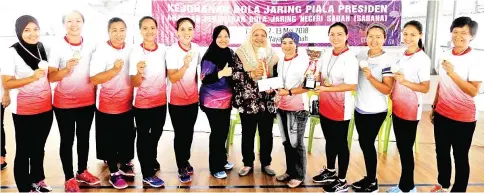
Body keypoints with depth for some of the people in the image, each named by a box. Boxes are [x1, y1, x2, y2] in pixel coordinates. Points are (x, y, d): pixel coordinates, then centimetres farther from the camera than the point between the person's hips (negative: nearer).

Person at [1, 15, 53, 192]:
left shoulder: (41, 48, 3)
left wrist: (52, 99, 13)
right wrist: (32, 78, -26)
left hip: (45, 108, 5)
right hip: (24, 111, -5)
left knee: (39, 147, 18)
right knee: (24, 151, 7)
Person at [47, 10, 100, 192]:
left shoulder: (90, 46, 1)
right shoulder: (57, 47, -9)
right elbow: (51, 77, -13)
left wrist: (96, 94, 5)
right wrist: (66, 69, -29)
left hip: (87, 101, 3)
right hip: (64, 103, -3)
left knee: (84, 137, 13)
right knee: (67, 140, 4)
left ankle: (82, 171, 28)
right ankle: (69, 178, 15)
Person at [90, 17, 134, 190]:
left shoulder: (131, 50, 3)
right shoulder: (101, 50, -13)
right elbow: (94, 79, -21)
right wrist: (115, 69, -32)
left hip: (127, 105, 5)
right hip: (108, 106, -5)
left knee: (128, 137, 16)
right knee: (110, 141, 6)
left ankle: (125, 166, 36)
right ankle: (114, 173, 21)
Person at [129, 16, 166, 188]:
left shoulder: (163, 49, -5)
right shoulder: (136, 52, -16)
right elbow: (135, 84, -17)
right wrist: (139, 71, -35)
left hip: (161, 101, 5)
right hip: (143, 103, -4)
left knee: (156, 134, 21)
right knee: (143, 137, 8)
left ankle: (152, 161, 44)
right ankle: (147, 174, 20)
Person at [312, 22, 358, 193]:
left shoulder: (350, 58, -17)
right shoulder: (326, 55, 5)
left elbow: (352, 85, -24)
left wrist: (327, 88, -27)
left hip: (341, 108, -7)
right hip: (325, 106, 7)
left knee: (341, 143, 6)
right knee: (330, 140, 21)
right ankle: (330, 171, 41)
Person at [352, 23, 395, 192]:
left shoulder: (387, 61, -14)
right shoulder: (361, 55, 3)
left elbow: (387, 90, -17)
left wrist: (371, 78, -28)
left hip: (375, 111, -6)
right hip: (360, 108, 6)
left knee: (368, 143, 2)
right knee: (363, 143, 14)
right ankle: (369, 177, 29)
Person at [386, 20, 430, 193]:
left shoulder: (422, 59, -14)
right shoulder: (403, 55, 8)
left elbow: (425, 88, -17)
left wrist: (404, 81, -30)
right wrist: (393, 93, 7)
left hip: (410, 111, -7)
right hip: (397, 108, 7)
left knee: (406, 149, 2)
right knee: (401, 147, 14)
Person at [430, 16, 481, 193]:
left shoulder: (475, 59, -14)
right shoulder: (446, 56, 4)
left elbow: (473, 91, -21)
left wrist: (453, 73, -29)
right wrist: (434, 106, 15)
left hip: (463, 118, -6)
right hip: (442, 114, 6)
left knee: (460, 156, 5)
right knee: (441, 152, 17)